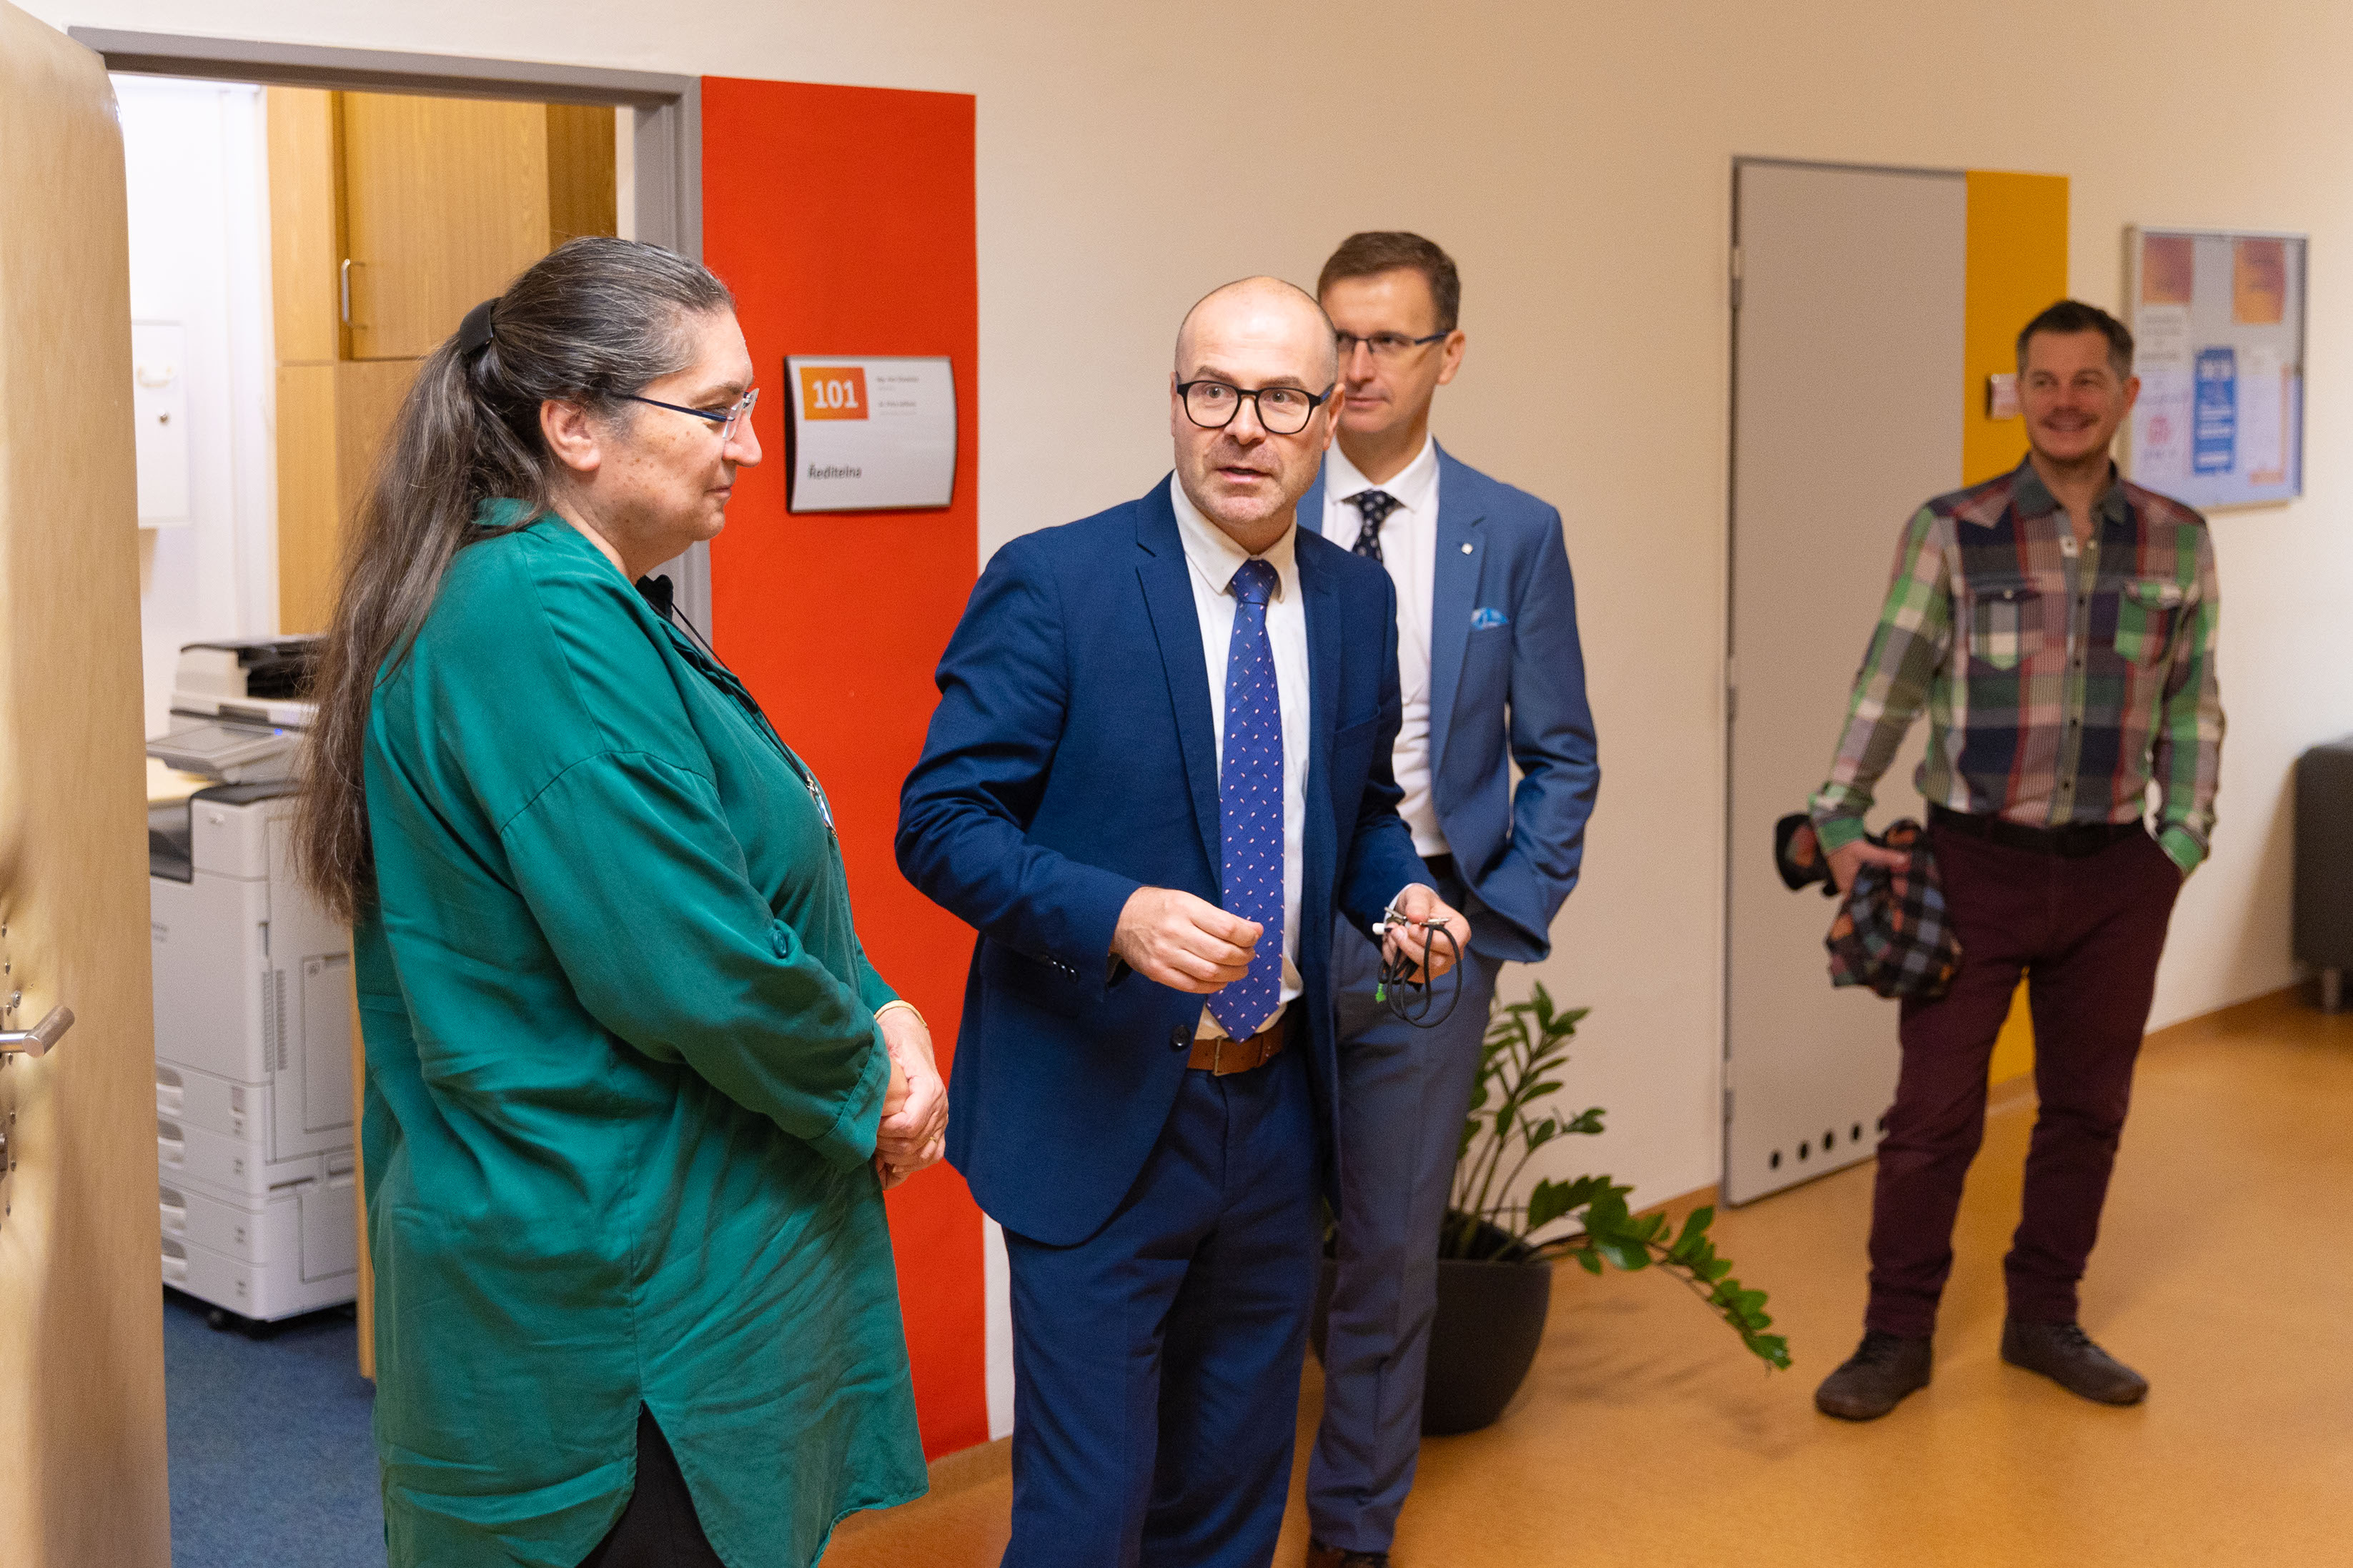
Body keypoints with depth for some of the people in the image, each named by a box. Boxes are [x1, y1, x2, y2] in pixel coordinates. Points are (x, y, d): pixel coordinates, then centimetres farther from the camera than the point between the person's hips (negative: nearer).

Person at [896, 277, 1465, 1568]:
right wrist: (1118, 916, -29)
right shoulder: (1052, 586, -13)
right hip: (1100, 1112, -5)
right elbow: (939, 822, -14)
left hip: (1276, 1108, 6)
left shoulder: (1356, 601, 5)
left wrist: (1398, 894, -4)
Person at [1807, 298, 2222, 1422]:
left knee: (2086, 1106, 13)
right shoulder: (1952, 532, -4)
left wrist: (2183, 838, 3)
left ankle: (2044, 1318, 29)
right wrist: (1839, 822, -11)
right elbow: (1888, 686, -4)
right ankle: (1897, 1336, 15)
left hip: (2115, 874, 3)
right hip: (1977, 863, -3)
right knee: (1935, 1109, 2)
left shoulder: (2178, 543, 4)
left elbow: (2192, 706, 9)